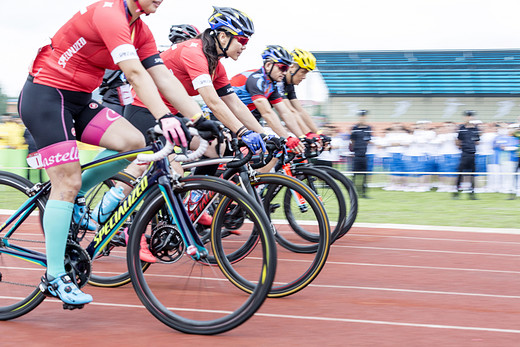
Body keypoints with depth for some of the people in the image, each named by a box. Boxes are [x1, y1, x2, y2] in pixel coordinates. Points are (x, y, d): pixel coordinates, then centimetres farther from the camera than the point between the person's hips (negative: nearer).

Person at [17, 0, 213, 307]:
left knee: (133, 141, -10)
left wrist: (202, 120, -7)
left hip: (79, 99, 9)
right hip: (44, 97, -9)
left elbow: (165, 79, 1)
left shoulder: (140, 31, 4)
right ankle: (55, 277, -5)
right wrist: (164, 118, -41)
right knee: (68, 182, -12)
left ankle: (75, 197, 9)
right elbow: (135, 73, -33)